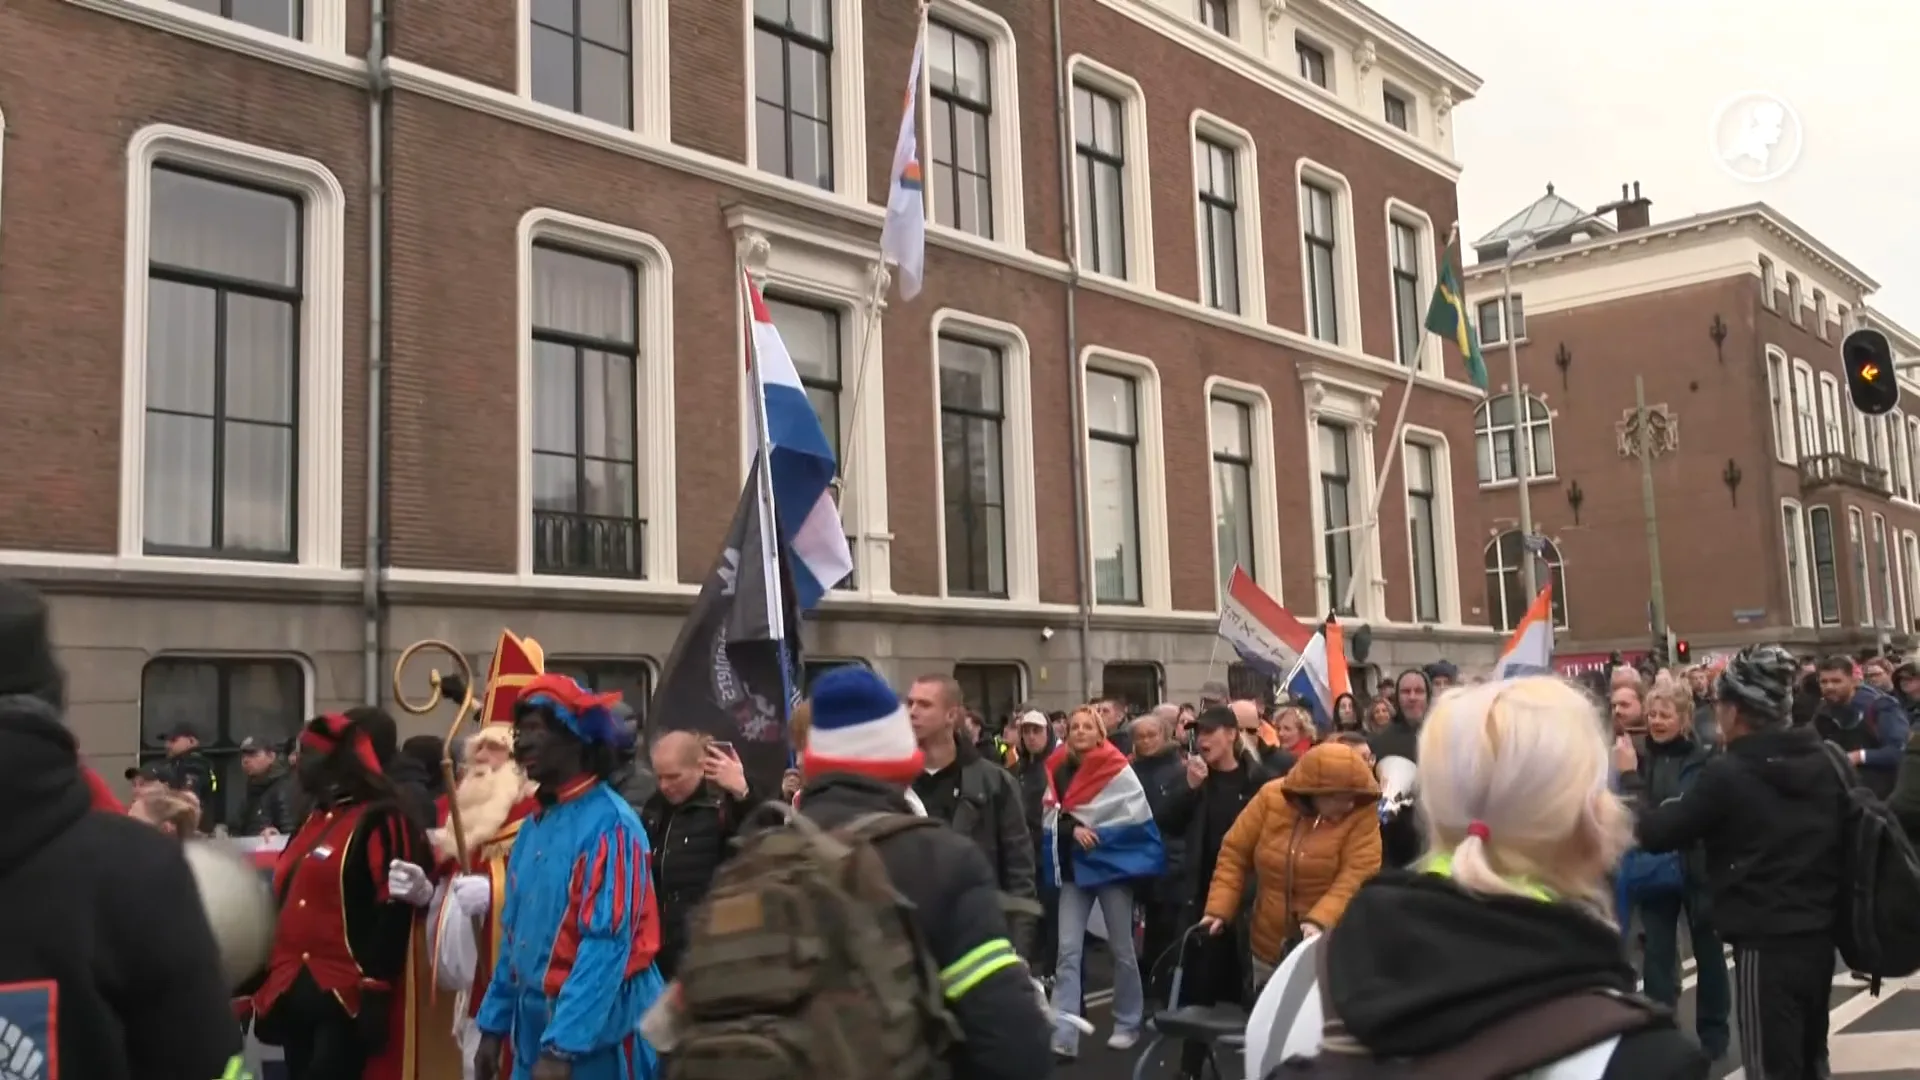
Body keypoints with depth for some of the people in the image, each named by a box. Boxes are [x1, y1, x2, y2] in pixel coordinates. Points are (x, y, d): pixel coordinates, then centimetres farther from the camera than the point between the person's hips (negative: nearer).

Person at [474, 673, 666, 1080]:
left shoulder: (609, 824, -16)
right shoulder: (534, 825, 9)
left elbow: (607, 944, -21)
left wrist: (563, 1046, -24)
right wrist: (494, 1025, 14)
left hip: (598, 1034, -8)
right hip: (535, 1026, 8)